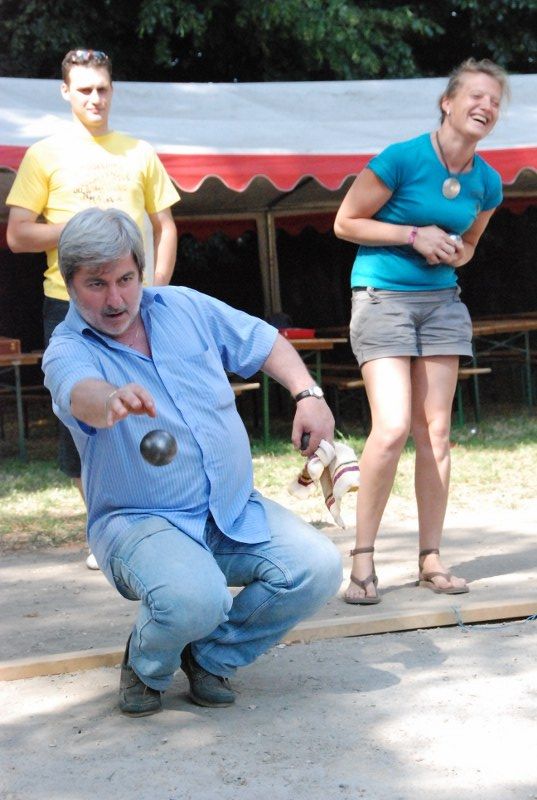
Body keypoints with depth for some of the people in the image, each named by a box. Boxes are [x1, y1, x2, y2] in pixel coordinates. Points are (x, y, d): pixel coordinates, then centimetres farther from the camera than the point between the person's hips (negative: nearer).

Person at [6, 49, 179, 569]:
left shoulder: (139, 154, 13)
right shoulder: (46, 154, 6)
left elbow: (165, 228, 16)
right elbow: (18, 236, 0)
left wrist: (158, 288, 2)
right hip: (70, 303, -1)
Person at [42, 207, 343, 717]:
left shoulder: (184, 307, 7)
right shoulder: (66, 351, -10)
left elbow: (264, 343, 19)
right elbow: (81, 392, -35)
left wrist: (309, 396, 3)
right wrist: (111, 401, -59)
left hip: (236, 510, 5)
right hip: (141, 521, -5)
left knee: (318, 570, -17)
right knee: (193, 600, -35)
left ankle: (212, 655, 7)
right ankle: (147, 668, 2)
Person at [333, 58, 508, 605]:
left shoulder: (487, 183, 3)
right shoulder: (402, 159, -14)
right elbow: (345, 223, -7)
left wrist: (453, 254, -3)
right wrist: (414, 235, -15)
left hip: (441, 302, 6)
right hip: (382, 297, -5)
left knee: (435, 433, 3)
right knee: (392, 430, -16)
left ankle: (430, 560, 11)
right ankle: (362, 559, -6)